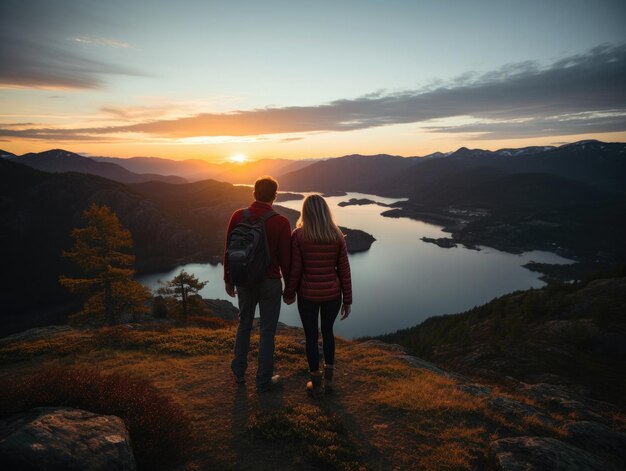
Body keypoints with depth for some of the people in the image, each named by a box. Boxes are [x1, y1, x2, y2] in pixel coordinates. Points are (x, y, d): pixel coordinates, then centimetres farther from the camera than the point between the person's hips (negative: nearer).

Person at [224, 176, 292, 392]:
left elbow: (228, 251, 0)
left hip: (244, 280, 4)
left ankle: (239, 372, 35)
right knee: (267, 330, 10)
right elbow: (285, 258, -11)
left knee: (244, 323, 23)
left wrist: (228, 279, 12)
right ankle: (264, 380, 22)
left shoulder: (238, 216, -6)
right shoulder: (281, 222, -15)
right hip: (270, 282, -3)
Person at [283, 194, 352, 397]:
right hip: (332, 294, 2)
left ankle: (316, 383, 26)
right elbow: (344, 270, -5)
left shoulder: (298, 235, -12)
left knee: (311, 336, 15)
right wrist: (347, 300, 4)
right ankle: (328, 378, 30)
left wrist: (289, 293, 6)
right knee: (327, 331, 24)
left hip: (308, 295, -2)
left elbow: (294, 270, -10)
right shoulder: (337, 236, -6)